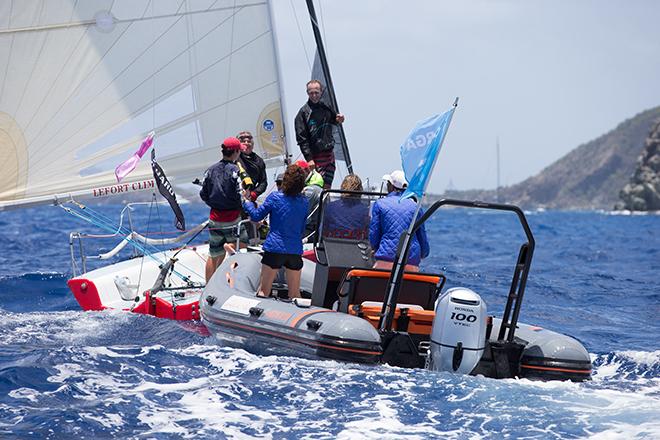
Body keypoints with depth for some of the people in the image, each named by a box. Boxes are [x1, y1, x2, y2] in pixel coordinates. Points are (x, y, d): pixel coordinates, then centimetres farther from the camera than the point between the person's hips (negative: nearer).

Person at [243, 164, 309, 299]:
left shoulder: (275, 197, -7)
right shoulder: (304, 202, 4)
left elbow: (256, 216, 1)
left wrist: (247, 201, 16)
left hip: (275, 248, -3)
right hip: (295, 251, 3)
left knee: (263, 291, 3)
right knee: (295, 295, 12)